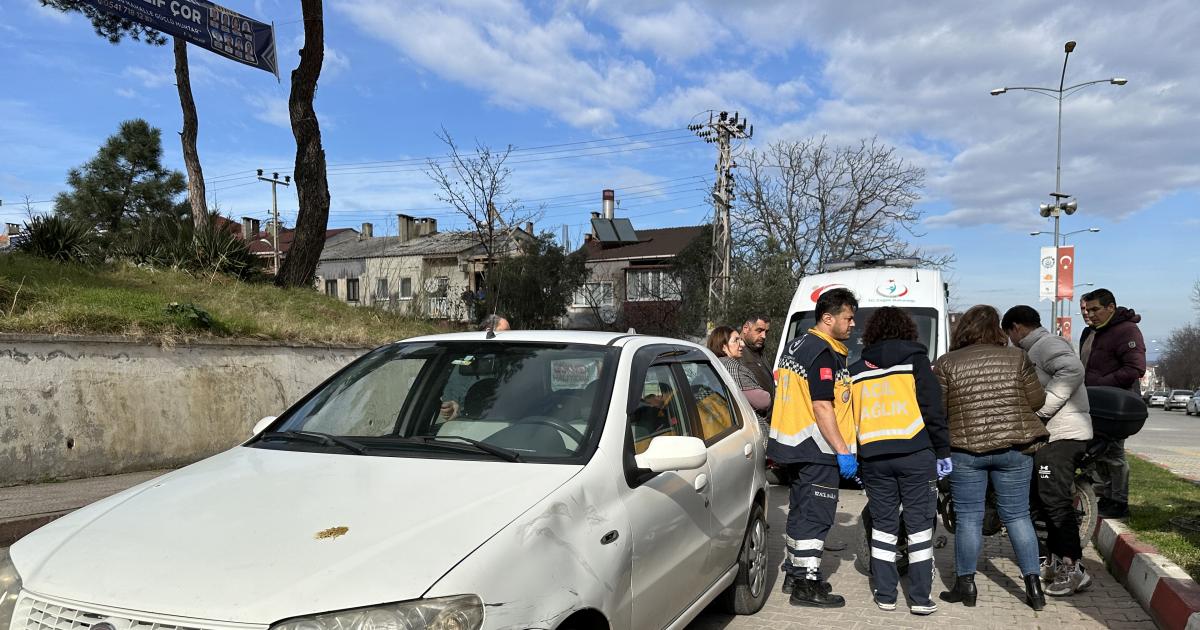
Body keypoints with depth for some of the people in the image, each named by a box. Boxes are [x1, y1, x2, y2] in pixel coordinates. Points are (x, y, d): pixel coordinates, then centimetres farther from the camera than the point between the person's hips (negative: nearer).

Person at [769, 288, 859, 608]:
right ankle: (806, 585, 1)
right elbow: (822, 407, -22)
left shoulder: (797, 345, 15)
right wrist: (843, 451, -19)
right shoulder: (824, 353, -16)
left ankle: (794, 573, 28)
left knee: (801, 510, 18)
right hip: (817, 448, -10)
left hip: (796, 446, 10)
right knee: (816, 515, -4)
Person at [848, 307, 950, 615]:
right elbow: (933, 410, -5)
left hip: (872, 456, 3)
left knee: (883, 525, 11)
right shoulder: (915, 358, 1)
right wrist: (943, 452, 1)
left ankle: (885, 595, 14)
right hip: (915, 453, -3)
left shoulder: (857, 369, 13)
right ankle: (920, 598, 7)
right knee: (919, 524, 5)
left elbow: (850, 418, 14)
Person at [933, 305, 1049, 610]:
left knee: (968, 518, 6)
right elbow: (1037, 400, 4)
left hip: (965, 449, -1)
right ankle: (1034, 586, 14)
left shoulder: (946, 363, -3)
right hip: (1015, 448, 2)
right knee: (1017, 516, 11)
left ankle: (965, 585, 12)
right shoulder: (1016, 357, 1)